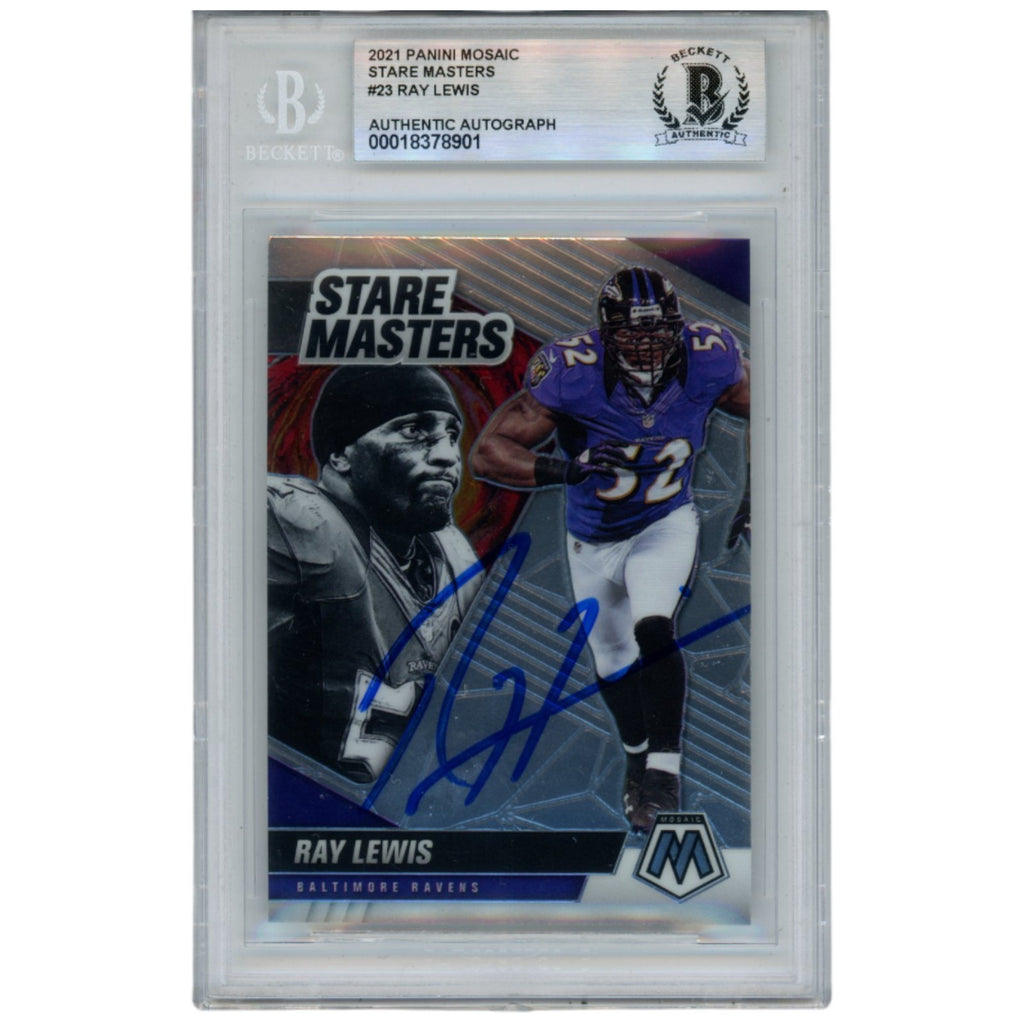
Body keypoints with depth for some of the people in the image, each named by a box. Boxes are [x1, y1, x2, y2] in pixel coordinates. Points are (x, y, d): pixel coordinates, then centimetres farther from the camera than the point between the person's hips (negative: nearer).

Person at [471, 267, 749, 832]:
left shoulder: (707, 362, -22)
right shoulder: (571, 373, -30)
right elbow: (486, 452, -33)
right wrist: (565, 470, -48)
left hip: (665, 526, -1)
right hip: (594, 540, 1)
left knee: (653, 631, -28)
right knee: (614, 667, 17)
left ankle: (664, 775, -18)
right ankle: (638, 756, 47)